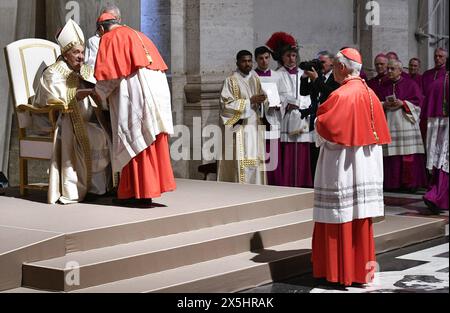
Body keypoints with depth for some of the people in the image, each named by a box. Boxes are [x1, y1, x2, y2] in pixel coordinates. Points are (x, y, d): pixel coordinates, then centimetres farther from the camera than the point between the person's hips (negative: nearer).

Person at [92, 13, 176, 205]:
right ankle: (156, 184, 12)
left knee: (133, 141, -1)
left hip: (135, 94, -7)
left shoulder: (109, 38, 3)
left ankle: (137, 193, 0)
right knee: (152, 142, 10)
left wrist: (97, 93, 12)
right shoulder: (138, 35, 25)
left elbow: (107, 74, -6)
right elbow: (160, 66, 23)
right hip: (157, 91, 7)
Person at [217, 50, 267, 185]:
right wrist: (250, 101, -15)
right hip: (240, 129, -5)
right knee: (241, 164, -11)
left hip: (256, 127, 5)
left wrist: (263, 100, -5)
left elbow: (262, 101, 20)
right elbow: (226, 104, -10)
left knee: (257, 162, 2)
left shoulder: (256, 79, 15)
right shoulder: (231, 81, -1)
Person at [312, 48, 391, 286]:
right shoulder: (370, 94, 7)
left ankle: (341, 270, 5)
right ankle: (361, 266, 18)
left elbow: (324, 126, -19)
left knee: (340, 216, 0)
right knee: (361, 217, 12)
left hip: (342, 164, -8)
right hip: (366, 166, 8)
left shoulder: (341, 96, -16)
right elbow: (379, 130, 10)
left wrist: (317, 119, 1)